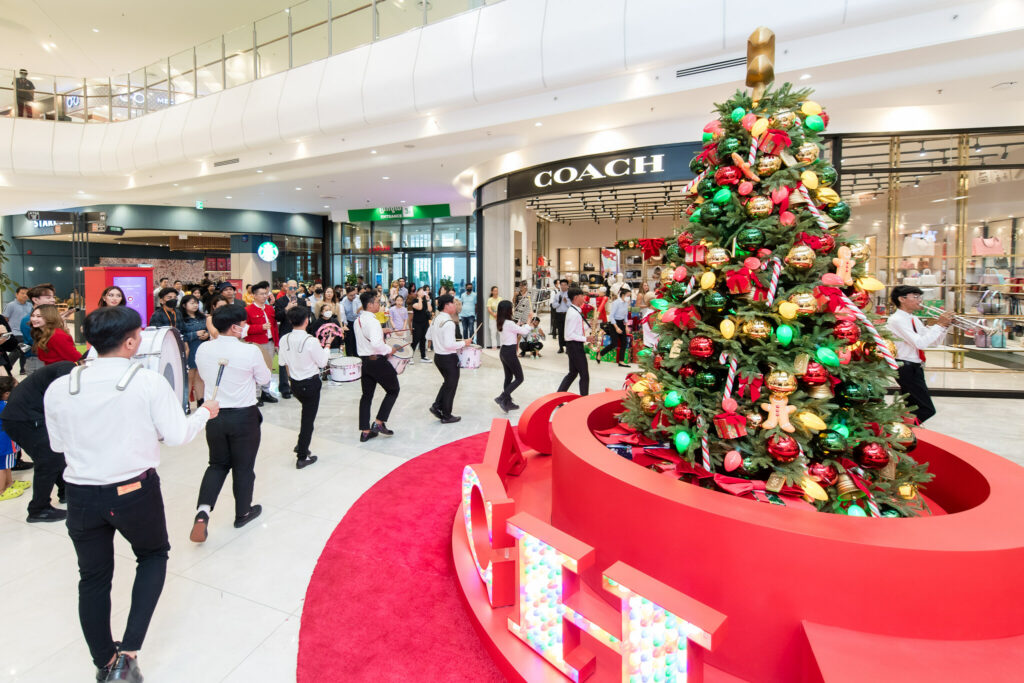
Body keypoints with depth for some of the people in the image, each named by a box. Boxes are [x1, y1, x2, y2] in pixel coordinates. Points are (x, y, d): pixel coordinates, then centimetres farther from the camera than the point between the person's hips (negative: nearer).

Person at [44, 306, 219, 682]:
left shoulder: (58, 388, -6)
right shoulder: (149, 382, -16)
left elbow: (57, 444, 6)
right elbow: (177, 435, -12)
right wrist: (204, 412, 6)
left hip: (82, 496, 3)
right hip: (136, 492, -3)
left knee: (93, 578, 20)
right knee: (153, 556, 23)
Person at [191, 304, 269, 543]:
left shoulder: (203, 349, -5)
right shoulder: (250, 351, -18)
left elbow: (203, 375, 13)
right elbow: (264, 379, -3)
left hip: (213, 415, 4)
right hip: (244, 416, -4)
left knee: (218, 464, 22)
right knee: (243, 467, 14)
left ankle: (203, 510, 3)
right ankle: (243, 513, 31)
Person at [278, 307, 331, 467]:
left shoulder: (284, 339, -7)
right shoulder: (311, 341, -23)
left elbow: (282, 361, 4)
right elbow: (323, 362, -12)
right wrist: (327, 346, 2)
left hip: (295, 384, 6)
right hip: (311, 384, -6)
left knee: (306, 413, 30)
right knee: (308, 418, 5)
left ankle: (301, 444, 33)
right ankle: (302, 457, 11)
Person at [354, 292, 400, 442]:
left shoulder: (358, 320, 9)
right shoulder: (372, 321, -20)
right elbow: (376, 343, -33)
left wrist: (380, 331, 16)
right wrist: (389, 349, -17)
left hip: (365, 360, 9)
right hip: (378, 361, -9)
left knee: (366, 395, 13)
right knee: (393, 390, 9)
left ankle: (365, 431, 17)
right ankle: (379, 423, 4)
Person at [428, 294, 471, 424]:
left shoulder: (435, 319, 5)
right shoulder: (448, 323, -24)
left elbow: (431, 338, 15)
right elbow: (449, 345, -27)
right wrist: (464, 343, -15)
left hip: (437, 356, 8)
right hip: (449, 358, -8)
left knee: (447, 382, 25)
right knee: (451, 386, 7)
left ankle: (437, 406, 18)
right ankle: (446, 416, 17)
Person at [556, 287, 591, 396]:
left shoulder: (574, 311, 11)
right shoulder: (574, 313, -20)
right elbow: (569, 334, -24)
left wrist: (588, 326, 6)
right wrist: (585, 339, -22)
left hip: (574, 346, 10)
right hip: (575, 346, -10)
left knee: (573, 373, 18)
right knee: (584, 375, -2)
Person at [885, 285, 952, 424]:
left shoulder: (914, 320, 13)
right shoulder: (896, 320, -16)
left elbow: (932, 342, 15)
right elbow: (920, 343, -24)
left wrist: (945, 325, 2)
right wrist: (939, 324, -18)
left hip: (915, 367, 10)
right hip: (906, 368, -10)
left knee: (912, 407, 17)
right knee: (927, 410, -11)